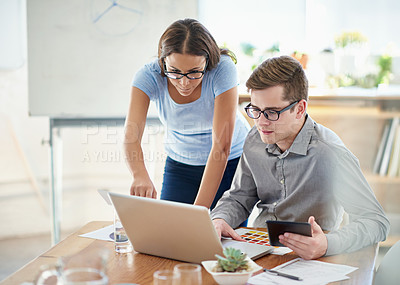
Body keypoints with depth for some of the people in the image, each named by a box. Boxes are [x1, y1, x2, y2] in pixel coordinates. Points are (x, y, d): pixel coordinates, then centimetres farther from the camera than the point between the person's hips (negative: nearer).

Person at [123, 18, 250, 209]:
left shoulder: (223, 69, -30)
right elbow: (131, 136, -35)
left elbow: (222, 146, -33)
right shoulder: (149, 76, -24)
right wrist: (140, 175, -57)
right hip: (179, 163, 2)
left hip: (231, 161, -2)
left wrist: (200, 208, -40)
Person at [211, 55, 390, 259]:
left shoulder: (328, 154, -19)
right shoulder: (255, 141, 1)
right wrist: (220, 219, -8)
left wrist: (326, 244, -36)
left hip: (307, 261, -3)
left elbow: (376, 222, -19)